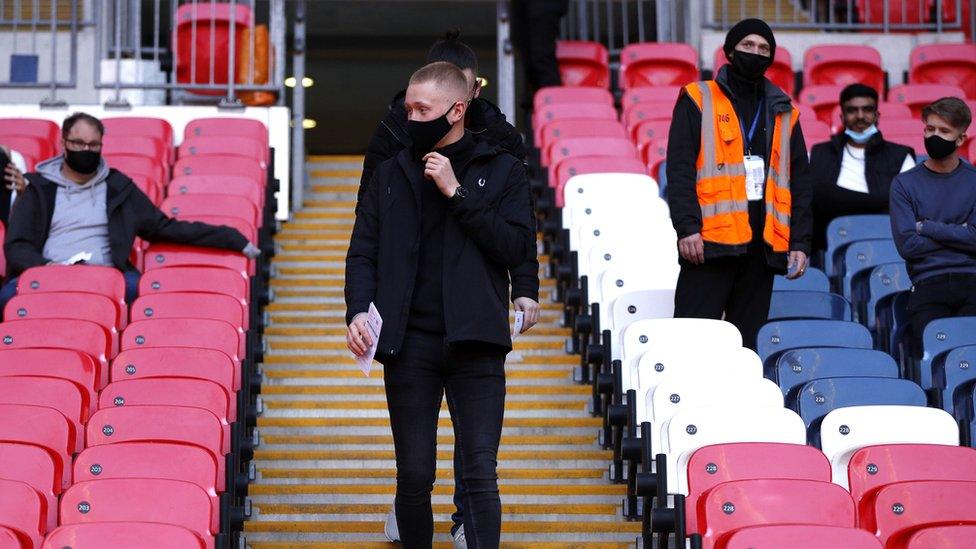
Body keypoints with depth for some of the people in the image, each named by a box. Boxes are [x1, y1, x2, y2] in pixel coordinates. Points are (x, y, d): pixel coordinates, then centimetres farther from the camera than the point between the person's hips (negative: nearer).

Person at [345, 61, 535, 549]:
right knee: (414, 476, 5)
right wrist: (358, 309, -9)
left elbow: (518, 247, -5)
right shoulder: (391, 174, 11)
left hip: (474, 343, -2)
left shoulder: (501, 170, 5)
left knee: (479, 473, -7)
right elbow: (362, 252, 10)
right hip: (410, 344, 2)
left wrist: (457, 194, -10)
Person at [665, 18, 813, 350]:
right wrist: (687, 227, -14)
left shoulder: (784, 114, 18)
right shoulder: (698, 100, 5)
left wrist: (800, 242, 8)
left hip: (762, 245, 4)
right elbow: (678, 170, -3)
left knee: (747, 344, 6)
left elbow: (799, 183, 18)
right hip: (710, 242, -4)